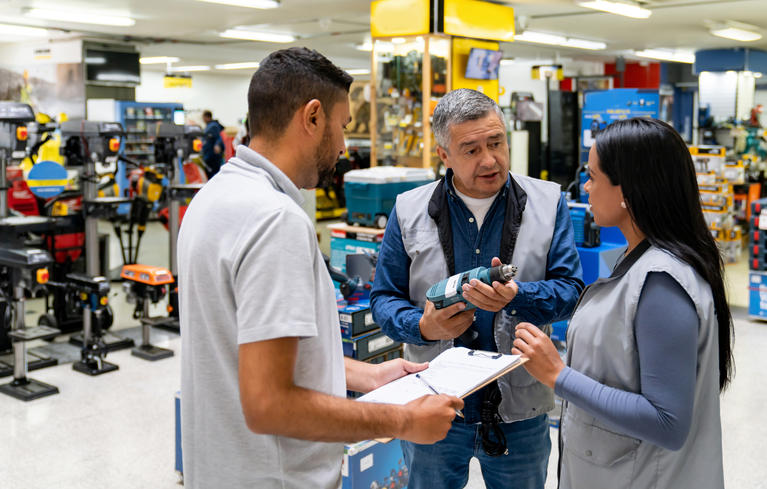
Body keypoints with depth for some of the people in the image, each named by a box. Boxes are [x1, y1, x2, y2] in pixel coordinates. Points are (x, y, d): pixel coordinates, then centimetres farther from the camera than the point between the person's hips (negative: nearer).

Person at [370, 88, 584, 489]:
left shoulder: (548, 203, -3)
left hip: (520, 409, 0)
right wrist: (422, 326, -20)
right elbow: (384, 297, 1)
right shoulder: (408, 211, -3)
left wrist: (516, 297, -26)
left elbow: (570, 288, -6)